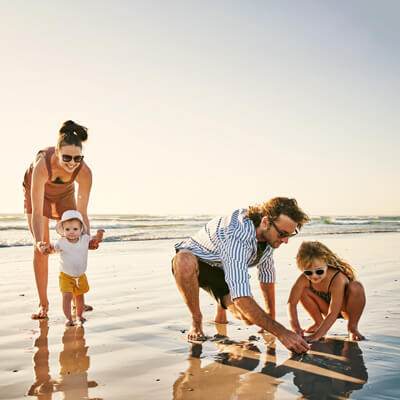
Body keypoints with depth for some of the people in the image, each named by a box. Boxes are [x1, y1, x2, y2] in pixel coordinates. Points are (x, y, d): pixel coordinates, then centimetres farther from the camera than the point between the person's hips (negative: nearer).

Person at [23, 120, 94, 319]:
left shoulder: (84, 172, -37)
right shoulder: (42, 165, -44)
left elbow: (81, 213, -29)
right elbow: (37, 213, -43)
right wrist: (39, 241, -56)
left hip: (65, 193, 2)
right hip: (35, 190, -2)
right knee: (41, 248, -9)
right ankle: (43, 304, 1)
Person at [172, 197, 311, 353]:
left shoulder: (269, 233, -15)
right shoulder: (237, 238, -41)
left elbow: (267, 273, 3)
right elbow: (241, 299, -47)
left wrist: (271, 316, 7)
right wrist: (281, 332, -50)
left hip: (221, 271, 6)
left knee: (249, 319, -19)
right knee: (185, 261, -44)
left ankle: (222, 307, 18)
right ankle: (196, 320, -17)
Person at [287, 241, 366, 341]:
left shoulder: (337, 278, -38)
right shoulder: (304, 279, -25)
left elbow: (333, 313, -41)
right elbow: (291, 303, -22)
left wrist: (317, 336, -45)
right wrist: (296, 327, -35)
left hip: (345, 308, -4)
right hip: (327, 308, 4)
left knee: (355, 287, -35)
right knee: (303, 290, -21)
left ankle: (353, 327, -12)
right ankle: (319, 322, 5)